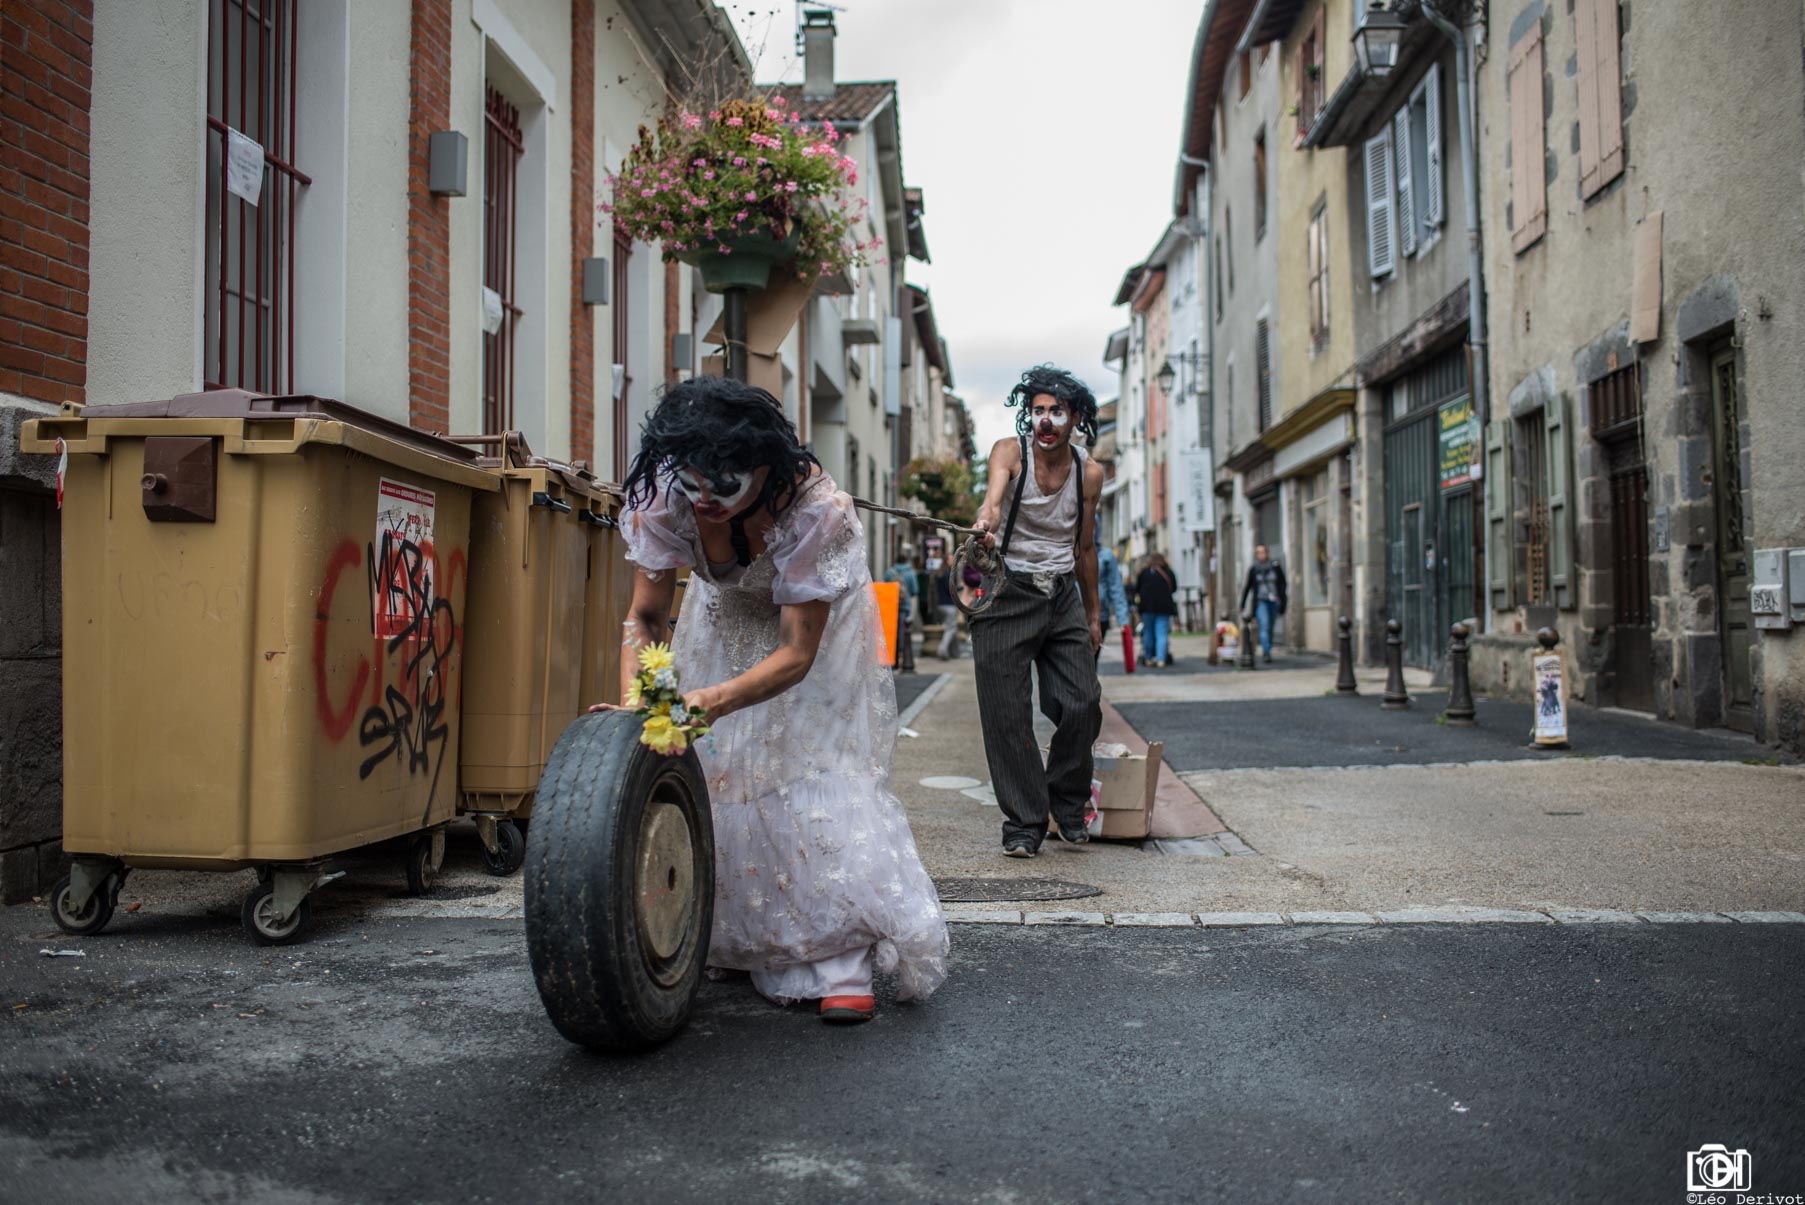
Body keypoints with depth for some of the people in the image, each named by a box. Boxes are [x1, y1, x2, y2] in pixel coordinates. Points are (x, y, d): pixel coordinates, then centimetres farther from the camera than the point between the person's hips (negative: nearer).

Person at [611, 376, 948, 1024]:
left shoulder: (817, 509, -40)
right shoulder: (663, 497, -30)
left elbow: (797, 653, -35)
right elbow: (645, 616, -18)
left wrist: (716, 699, -50)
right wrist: (633, 704, -35)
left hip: (816, 622, -4)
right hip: (725, 620, 4)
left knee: (818, 772, -14)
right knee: (715, 767, 1)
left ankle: (842, 963, -7)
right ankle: (759, 947, 17)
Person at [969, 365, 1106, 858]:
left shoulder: (1089, 472, 5)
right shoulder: (1010, 451, -6)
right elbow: (994, 488, -30)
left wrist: (1092, 614, 21)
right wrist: (986, 517, -53)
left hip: (1063, 595, 3)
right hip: (1007, 592, -3)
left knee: (1083, 705, -6)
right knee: (1007, 715, -5)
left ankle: (1069, 804, 19)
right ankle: (1024, 823, 8)